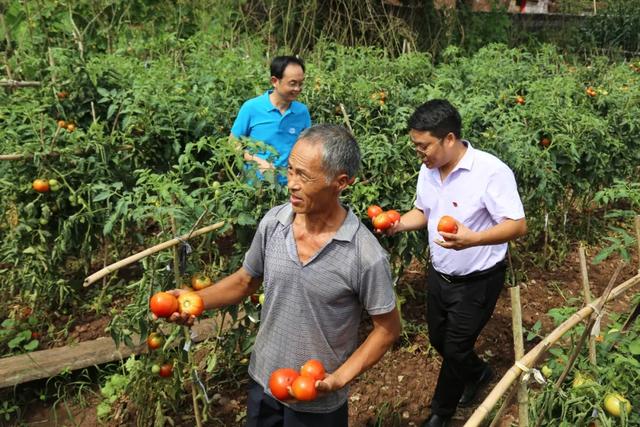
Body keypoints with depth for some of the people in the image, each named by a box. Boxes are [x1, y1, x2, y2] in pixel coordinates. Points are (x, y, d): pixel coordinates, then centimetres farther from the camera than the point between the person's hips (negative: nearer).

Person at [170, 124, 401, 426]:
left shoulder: (367, 257, -25)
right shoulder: (272, 222, -13)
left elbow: (387, 329, -12)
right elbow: (246, 280, 3)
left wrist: (339, 379, -19)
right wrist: (197, 300, -12)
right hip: (262, 380, 4)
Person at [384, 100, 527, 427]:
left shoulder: (491, 171, -26)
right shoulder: (427, 170, -4)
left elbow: (518, 225, -27)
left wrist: (472, 239, -44)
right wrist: (400, 223, -10)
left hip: (477, 282, -7)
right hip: (439, 275, 7)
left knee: (454, 350, 8)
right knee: (438, 339, 22)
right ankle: (477, 374, 53)